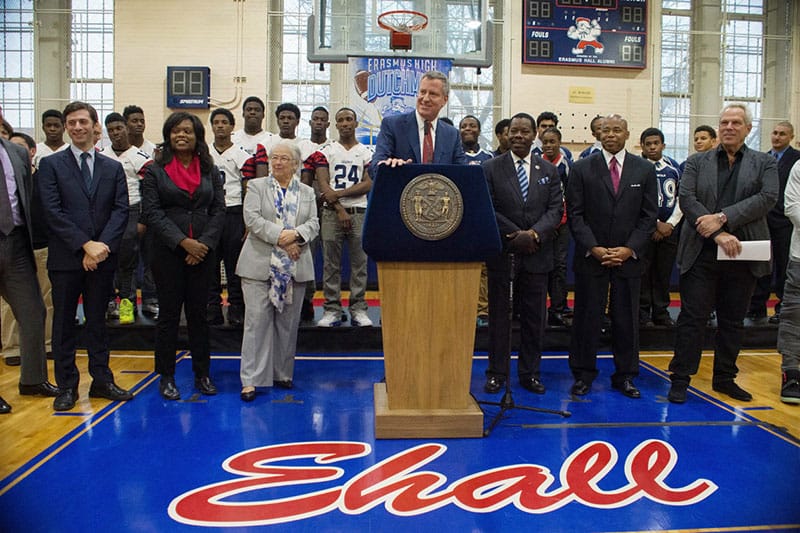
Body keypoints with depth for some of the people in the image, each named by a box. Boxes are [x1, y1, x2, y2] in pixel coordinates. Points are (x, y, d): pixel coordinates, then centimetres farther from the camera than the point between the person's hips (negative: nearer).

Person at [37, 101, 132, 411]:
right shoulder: (50, 165, 3)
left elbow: (121, 210, 1)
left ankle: (101, 380, 20)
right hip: (65, 258, -2)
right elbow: (52, 211, -7)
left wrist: (103, 244, -14)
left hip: (103, 257, 2)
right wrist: (85, 244, -16)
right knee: (64, 323, 7)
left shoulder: (113, 168, 10)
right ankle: (66, 385, 17)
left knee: (98, 321, 11)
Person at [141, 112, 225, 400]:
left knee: (198, 313, 7)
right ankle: (167, 377, 14)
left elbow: (219, 210, 4)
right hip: (168, 253, -2)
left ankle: (202, 374, 16)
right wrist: (183, 242, -15)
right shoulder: (155, 170, 3)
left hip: (202, 252, 2)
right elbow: (151, 212, -6)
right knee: (169, 314, 3)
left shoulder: (210, 170, 9)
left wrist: (205, 244, -9)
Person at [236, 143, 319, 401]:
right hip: (260, 265, -2)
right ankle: (251, 379, -1)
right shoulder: (256, 186, 8)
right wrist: (280, 238, -16)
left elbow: (314, 224, 5)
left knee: (288, 323, 8)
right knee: (257, 321, -5)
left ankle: (283, 374, 20)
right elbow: (252, 218, -6)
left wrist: (296, 234, -15)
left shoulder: (307, 192, 15)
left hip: (294, 267, 3)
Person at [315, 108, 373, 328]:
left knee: (359, 263, 1)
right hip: (332, 212, 0)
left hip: (360, 212, 0)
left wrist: (338, 194, -9)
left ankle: (358, 309, 8)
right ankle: (331, 310, 7)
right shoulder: (327, 150, 10)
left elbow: (368, 184, 0)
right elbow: (323, 185, 2)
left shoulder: (367, 152, 10)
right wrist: (340, 210, -9)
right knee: (331, 264, 1)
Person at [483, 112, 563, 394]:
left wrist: (533, 234, -15)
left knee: (534, 317, 8)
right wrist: (516, 235, -14)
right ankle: (497, 373, 16)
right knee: (499, 315, 5)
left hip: (537, 253, 2)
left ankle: (530, 373, 21)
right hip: (502, 253, -2)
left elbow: (556, 209, 3)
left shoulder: (549, 170, 10)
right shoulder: (491, 168, 2)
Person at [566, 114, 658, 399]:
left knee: (626, 318, 8)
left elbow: (648, 215, 4)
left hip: (629, 257, 1)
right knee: (587, 317, 4)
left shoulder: (645, 170, 6)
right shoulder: (581, 169, 2)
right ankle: (583, 374, 17)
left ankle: (625, 375, 21)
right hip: (590, 256, -1)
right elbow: (575, 214, -2)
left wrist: (630, 249, -9)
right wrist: (593, 248, -12)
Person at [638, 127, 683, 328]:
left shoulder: (674, 167, 9)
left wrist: (670, 223, -2)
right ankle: (643, 313, 9)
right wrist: (656, 224, -10)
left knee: (664, 272, 8)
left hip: (669, 228, 4)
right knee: (643, 272, -1)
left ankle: (661, 312, 18)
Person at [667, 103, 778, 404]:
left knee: (733, 320, 11)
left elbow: (767, 198, -7)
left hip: (742, 255, 2)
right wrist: (718, 234, -17)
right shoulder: (697, 162, 7)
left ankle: (725, 378, 24)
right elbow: (687, 199, -6)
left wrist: (722, 217, -19)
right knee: (692, 317, 0)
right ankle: (681, 379, 7)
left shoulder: (765, 163, 9)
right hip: (701, 253, -1)